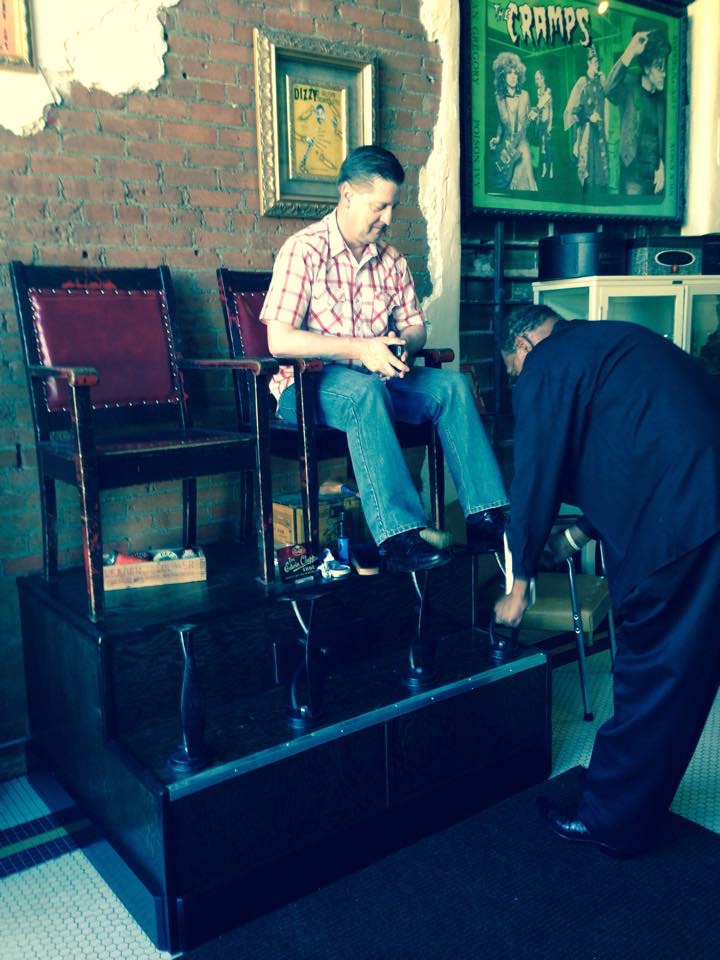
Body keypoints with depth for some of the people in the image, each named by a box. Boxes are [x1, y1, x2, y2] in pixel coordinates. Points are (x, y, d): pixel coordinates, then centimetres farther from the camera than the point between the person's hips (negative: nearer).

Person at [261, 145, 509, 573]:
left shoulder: (391, 259, 11)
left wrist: (403, 342, -11)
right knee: (365, 389, -38)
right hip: (309, 384, -6)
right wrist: (361, 349, -25)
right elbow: (279, 340, -18)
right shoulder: (304, 250, -8)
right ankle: (399, 537, -43)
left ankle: (484, 517, -22)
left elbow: (415, 325, 15)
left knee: (452, 384, -17)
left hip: (378, 377, 6)